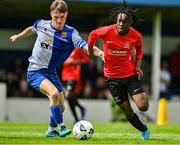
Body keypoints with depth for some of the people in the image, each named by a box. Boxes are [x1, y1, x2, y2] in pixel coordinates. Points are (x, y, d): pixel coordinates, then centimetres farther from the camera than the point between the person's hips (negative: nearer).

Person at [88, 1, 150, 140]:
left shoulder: (136, 36, -14)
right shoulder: (107, 31, -19)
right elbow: (92, 35, 2)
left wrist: (138, 66, -2)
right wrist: (91, 52, 12)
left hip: (131, 74, 0)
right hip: (113, 77, 0)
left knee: (143, 107, -15)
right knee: (128, 112, 3)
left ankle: (144, 96, 22)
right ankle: (144, 131, 29)